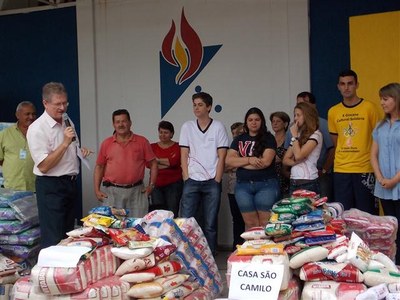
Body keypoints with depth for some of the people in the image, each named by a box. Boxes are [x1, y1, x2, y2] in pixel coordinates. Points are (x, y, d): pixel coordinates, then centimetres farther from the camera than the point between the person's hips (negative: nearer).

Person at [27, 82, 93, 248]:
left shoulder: (67, 123, 9)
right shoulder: (37, 128, -16)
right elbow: (43, 166, -21)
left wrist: (81, 152, 2)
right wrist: (65, 143, -26)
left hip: (71, 183, 8)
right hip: (51, 186, -8)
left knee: (68, 235, 17)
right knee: (54, 240, -4)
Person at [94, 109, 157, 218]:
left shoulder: (142, 142, 5)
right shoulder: (107, 143, 7)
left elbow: (153, 164, 8)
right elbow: (99, 167, 10)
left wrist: (151, 185, 1)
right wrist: (97, 190, 3)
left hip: (136, 191, 0)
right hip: (111, 192, 0)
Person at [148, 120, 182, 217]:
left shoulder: (177, 147, 4)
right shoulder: (152, 147, 11)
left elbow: (174, 161, -14)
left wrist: (157, 160, -5)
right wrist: (168, 163, -12)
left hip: (173, 184, -2)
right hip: (156, 184, 2)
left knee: (172, 214, -4)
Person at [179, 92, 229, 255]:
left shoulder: (218, 127, 3)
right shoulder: (187, 127, 8)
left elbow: (221, 157, 0)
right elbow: (184, 155, 6)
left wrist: (217, 181, -6)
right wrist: (186, 179, -2)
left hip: (212, 182, -1)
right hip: (192, 181, 1)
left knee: (210, 224, 4)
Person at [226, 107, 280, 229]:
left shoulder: (268, 138, 3)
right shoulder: (239, 140, 13)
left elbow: (266, 161, -11)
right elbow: (228, 161, 2)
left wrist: (240, 162, -3)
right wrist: (249, 160, -13)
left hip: (266, 184, -3)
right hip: (243, 185, 3)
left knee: (266, 223, -7)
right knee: (251, 224, 2)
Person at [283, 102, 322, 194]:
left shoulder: (315, 135, -7)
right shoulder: (298, 135, 15)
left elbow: (298, 155, -18)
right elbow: (285, 160, 11)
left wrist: (294, 135, -7)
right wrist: (295, 162, -10)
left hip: (308, 183, -7)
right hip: (293, 182, 7)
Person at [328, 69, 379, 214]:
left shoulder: (369, 107, -2)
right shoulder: (333, 112, 7)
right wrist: (343, 156, 13)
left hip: (365, 169, -3)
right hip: (340, 170, 3)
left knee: (366, 213, 2)